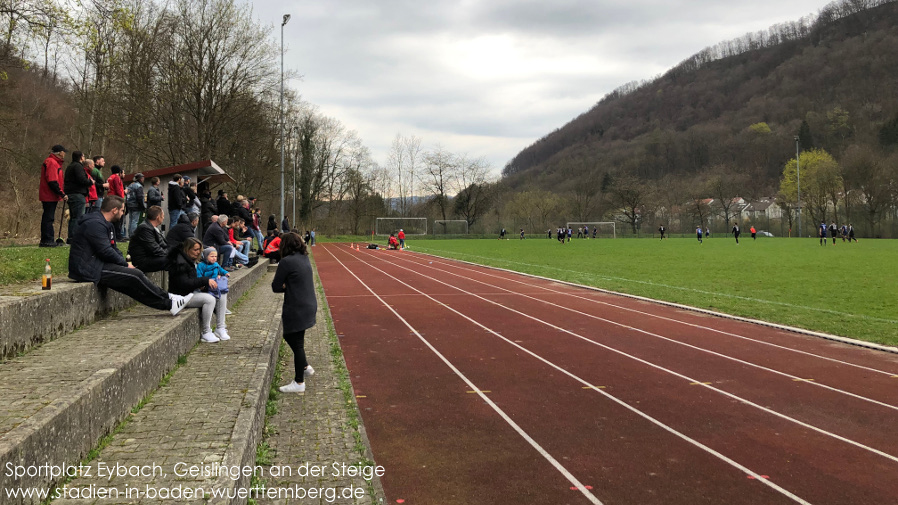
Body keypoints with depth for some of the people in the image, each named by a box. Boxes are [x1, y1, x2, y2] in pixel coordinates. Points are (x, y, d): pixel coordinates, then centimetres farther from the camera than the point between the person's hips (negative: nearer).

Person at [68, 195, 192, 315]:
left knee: (134, 280, 2)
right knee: (135, 276, -14)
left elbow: (113, 249, 18)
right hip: (89, 270, -11)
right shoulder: (95, 224, -17)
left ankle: (167, 303, -1)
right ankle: (169, 302, -8)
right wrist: (125, 265, -9)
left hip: (96, 266, 11)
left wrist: (124, 264, 0)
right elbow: (106, 252, -21)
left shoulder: (105, 224, 17)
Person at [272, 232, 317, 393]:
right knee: (289, 336, 24)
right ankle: (305, 367, 31)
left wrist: (285, 287, 5)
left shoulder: (287, 262, -17)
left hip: (297, 309, -9)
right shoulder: (305, 259, 9)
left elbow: (276, 287, -12)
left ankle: (299, 383, 12)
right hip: (309, 306, 9)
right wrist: (289, 286, 0)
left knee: (297, 344, 2)